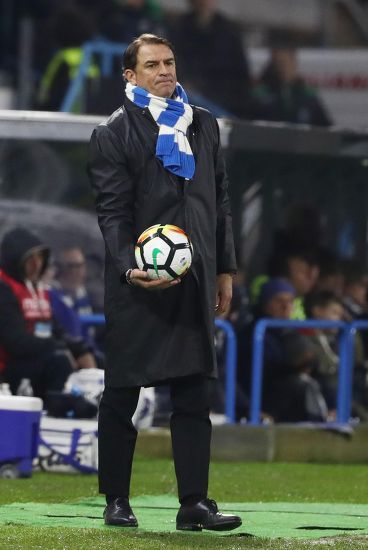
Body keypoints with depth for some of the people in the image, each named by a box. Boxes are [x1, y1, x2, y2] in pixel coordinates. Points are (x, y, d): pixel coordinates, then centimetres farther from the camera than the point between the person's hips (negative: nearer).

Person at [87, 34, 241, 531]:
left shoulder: (203, 125, 14)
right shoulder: (113, 135, -2)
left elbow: (220, 200, 18)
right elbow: (113, 213, -8)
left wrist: (224, 269, 15)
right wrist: (130, 267, -23)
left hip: (194, 283, 4)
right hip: (138, 286, -4)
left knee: (194, 397, 0)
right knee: (121, 396, 4)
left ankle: (195, 504, 0)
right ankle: (116, 501, 13)